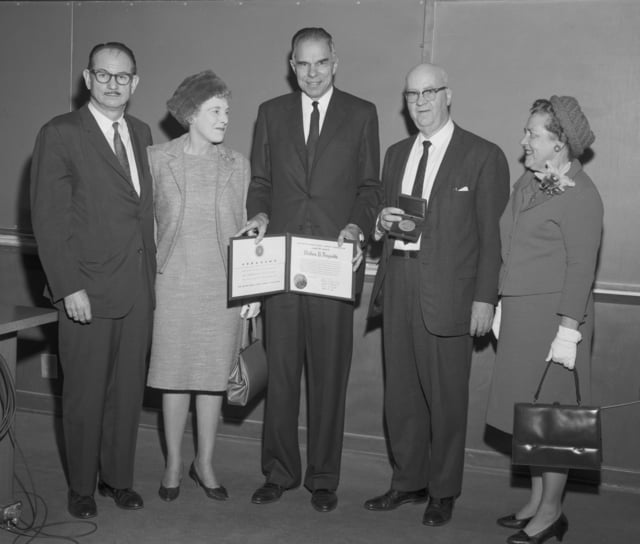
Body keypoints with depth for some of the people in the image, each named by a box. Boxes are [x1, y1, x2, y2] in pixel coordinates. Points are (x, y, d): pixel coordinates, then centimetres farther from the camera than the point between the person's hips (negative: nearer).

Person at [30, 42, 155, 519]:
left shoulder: (141, 133, 13)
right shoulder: (60, 134, -6)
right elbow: (48, 218, -10)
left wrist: (150, 271, 6)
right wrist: (69, 287, -15)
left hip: (138, 286, 5)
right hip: (88, 288, -5)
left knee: (128, 390, 12)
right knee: (85, 394, 7)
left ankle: (118, 477, 28)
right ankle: (82, 487, 23)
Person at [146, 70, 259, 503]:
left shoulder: (236, 164, 5)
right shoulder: (158, 159, 0)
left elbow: (247, 227, 7)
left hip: (223, 285, 2)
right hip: (174, 283, -1)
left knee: (215, 376, 7)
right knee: (174, 375, 5)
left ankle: (205, 463, 23)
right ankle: (174, 464, 21)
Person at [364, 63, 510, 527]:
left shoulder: (483, 156, -2)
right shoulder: (397, 154, 16)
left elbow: (491, 235, -5)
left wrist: (485, 298, -10)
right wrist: (383, 222, -1)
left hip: (448, 292, -5)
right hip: (398, 285, 6)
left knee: (446, 397, 2)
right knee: (400, 393, 11)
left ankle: (443, 492, 19)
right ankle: (408, 482, 27)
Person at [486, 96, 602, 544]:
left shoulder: (579, 194, -13)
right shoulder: (529, 183, 12)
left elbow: (581, 266, -16)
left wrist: (568, 329, -19)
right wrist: (504, 305, 13)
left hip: (553, 315, -8)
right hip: (521, 313, 8)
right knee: (529, 414, 15)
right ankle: (537, 502, 29)